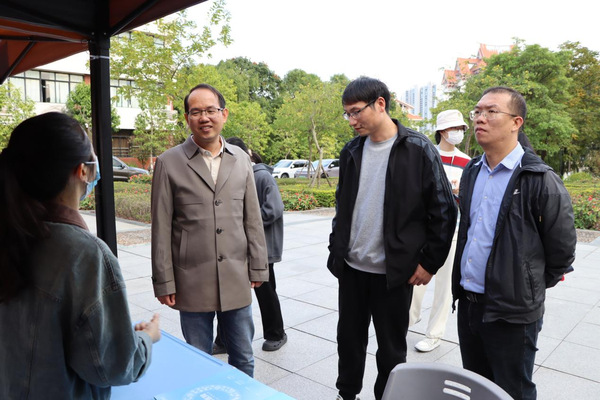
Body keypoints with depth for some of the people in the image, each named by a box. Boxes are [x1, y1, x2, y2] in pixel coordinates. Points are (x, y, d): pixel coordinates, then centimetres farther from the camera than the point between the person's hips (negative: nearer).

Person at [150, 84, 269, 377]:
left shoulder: (240, 159, 5)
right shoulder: (169, 163, -4)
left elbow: (252, 218, 7)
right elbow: (161, 228, -3)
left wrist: (258, 266, 6)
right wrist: (164, 281, -3)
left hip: (237, 279, 3)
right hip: (192, 281, -2)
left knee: (243, 358, 16)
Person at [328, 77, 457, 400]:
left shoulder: (418, 150, -10)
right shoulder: (351, 151, 5)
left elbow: (444, 211, -7)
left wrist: (429, 262, -8)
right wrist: (336, 249, 10)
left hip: (394, 272, -4)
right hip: (351, 267, 5)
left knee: (391, 349, 11)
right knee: (349, 338, 18)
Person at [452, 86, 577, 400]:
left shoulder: (541, 180, -15)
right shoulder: (471, 171, 6)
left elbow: (561, 251, -7)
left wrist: (530, 288, 3)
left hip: (512, 313, -6)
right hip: (467, 303, 6)